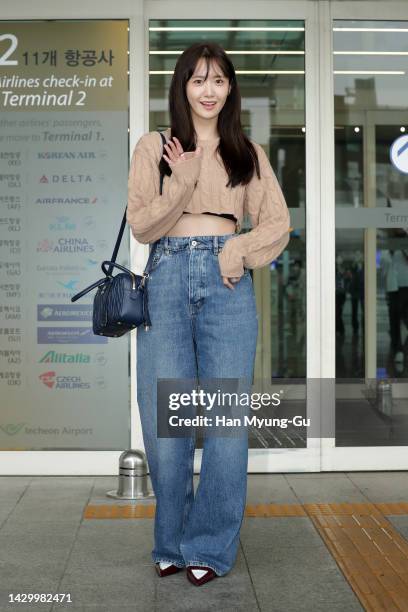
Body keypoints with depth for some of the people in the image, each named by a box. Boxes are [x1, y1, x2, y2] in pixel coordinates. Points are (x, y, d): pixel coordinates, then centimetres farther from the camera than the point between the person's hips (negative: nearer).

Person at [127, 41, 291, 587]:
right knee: (165, 415, 0)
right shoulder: (154, 147, 10)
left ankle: (211, 546, 11)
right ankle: (171, 541, 18)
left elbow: (278, 224, 11)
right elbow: (141, 226, 2)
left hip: (228, 280, 1)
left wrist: (242, 247, -8)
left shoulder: (248, 154, 14)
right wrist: (182, 181, -11)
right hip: (167, 278, 0)